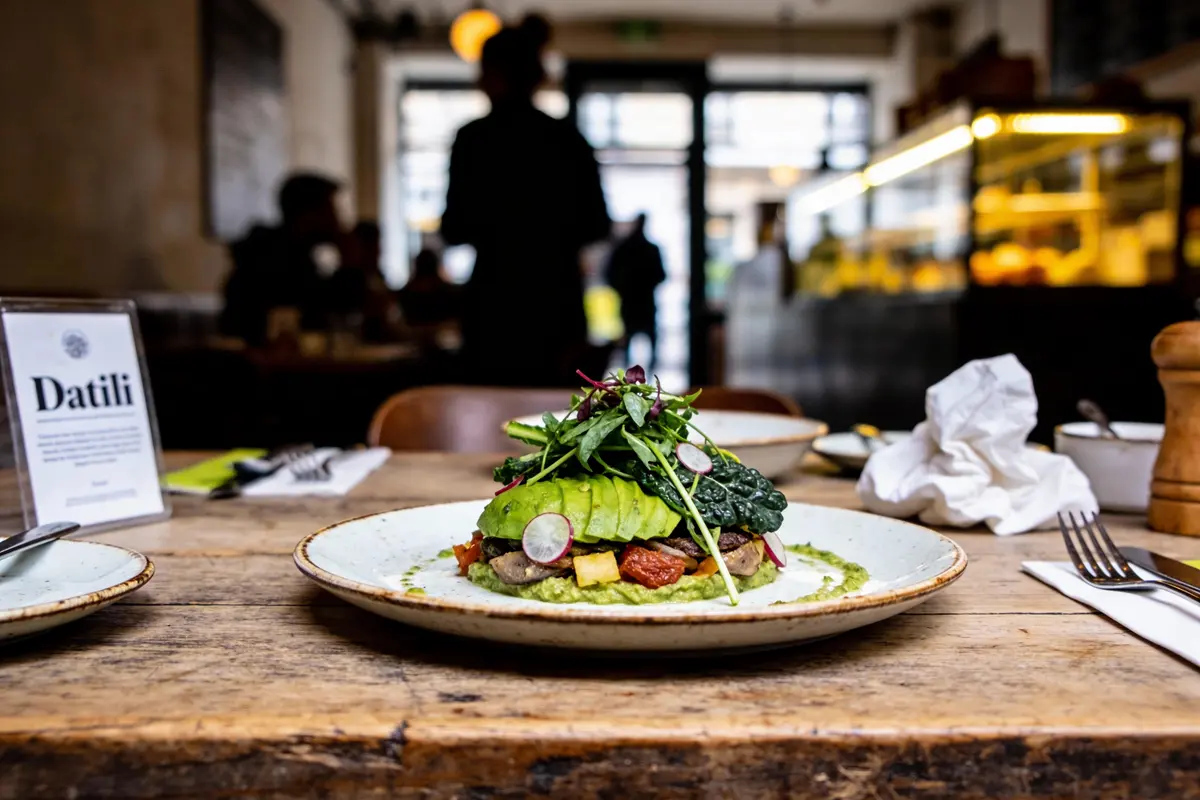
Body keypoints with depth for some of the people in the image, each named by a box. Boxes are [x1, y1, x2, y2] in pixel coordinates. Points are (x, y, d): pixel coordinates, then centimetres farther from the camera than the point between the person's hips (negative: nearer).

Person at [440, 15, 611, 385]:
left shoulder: (474, 137, -6)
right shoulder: (569, 138, 5)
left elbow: (456, 230, -5)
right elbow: (596, 225, 7)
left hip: (496, 300, -4)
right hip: (559, 300, 4)